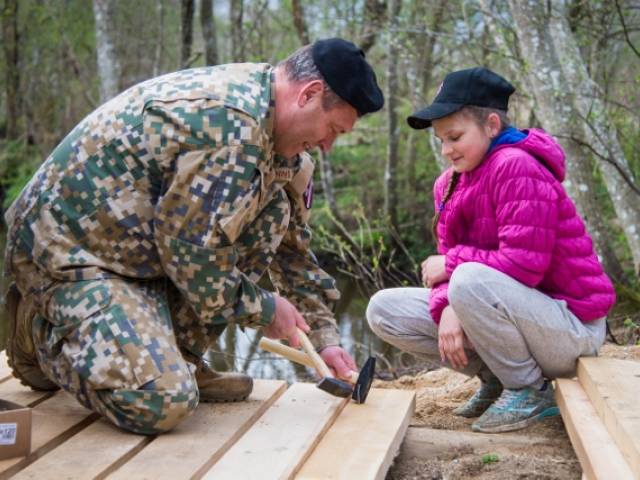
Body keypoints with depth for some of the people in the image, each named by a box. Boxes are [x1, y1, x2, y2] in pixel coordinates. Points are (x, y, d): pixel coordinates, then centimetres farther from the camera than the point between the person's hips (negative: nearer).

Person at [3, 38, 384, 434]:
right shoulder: (230, 123, -26)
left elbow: (291, 241, 13)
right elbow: (191, 250, -23)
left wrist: (324, 335, 11)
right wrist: (263, 309, -7)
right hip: (69, 252, -9)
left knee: (275, 209, -2)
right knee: (163, 402, -24)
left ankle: (176, 356, 4)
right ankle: (43, 330, 3)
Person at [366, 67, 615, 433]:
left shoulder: (517, 167, -19)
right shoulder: (451, 183, 6)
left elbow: (524, 265, -27)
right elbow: (450, 259, 2)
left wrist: (451, 263, -15)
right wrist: (448, 310, -19)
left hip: (570, 327, -8)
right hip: (512, 310, 8)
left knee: (471, 280, -38)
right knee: (385, 309, -2)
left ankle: (530, 390, -12)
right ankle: (495, 377, 5)